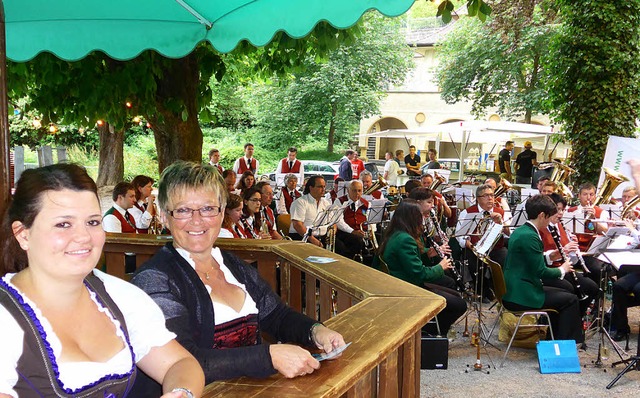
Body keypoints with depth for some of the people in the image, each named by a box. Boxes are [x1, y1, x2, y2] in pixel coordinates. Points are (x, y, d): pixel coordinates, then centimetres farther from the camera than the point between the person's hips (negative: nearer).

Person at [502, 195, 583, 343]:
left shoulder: (520, 231, 10)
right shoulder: (529, 236, -21)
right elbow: (541, 272, -19)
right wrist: (562, 270, -2)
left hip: (514, 290, 10)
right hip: (521, 296, -10)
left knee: (562, 294, 22)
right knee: (570, 300, -1)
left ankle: (556, 336, 28)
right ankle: (566, 342, 7)